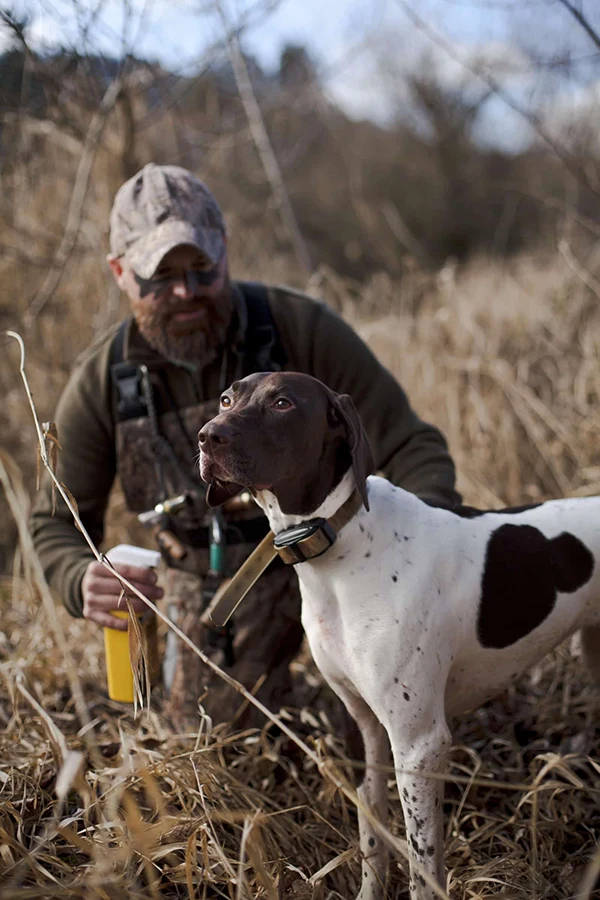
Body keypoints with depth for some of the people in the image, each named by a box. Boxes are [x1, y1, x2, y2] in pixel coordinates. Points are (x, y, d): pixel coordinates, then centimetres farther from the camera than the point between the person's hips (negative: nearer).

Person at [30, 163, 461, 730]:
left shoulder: (301, 328, -21)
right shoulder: (101, 383, -14)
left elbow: (411, 447, -19)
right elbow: (57, 524, -5)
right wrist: (81, 582, -29)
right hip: (212, 590, 2)